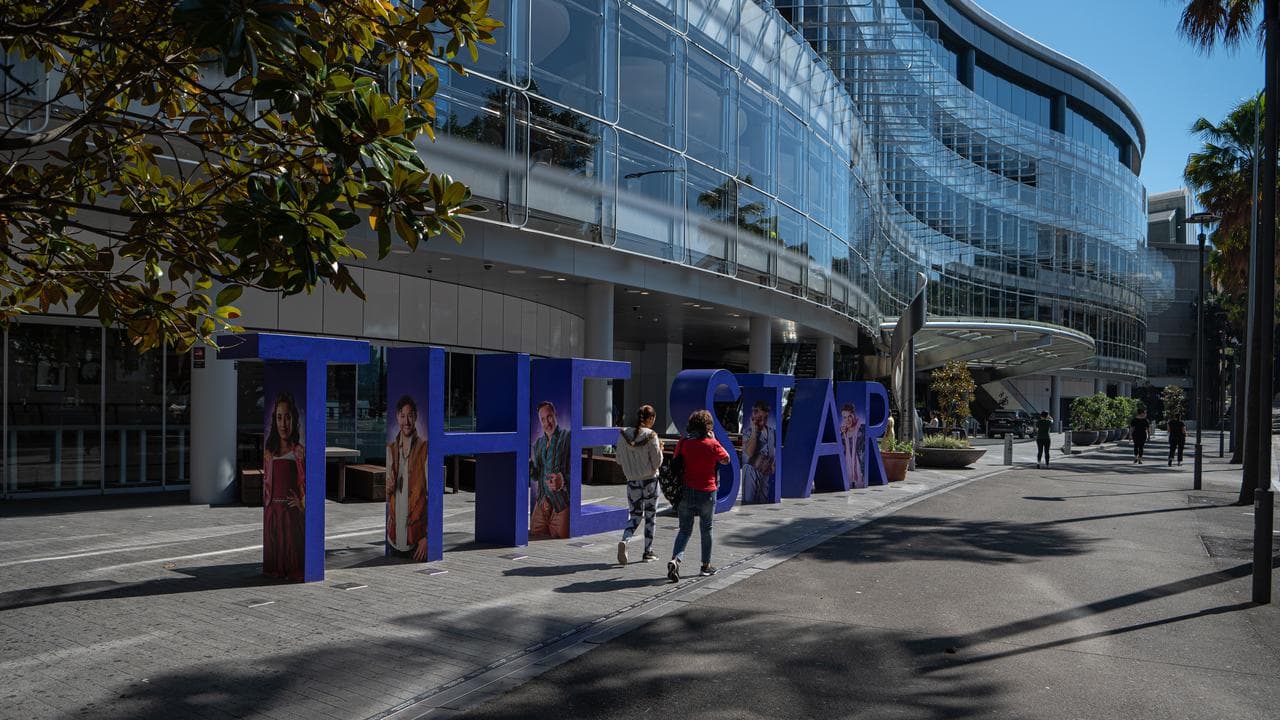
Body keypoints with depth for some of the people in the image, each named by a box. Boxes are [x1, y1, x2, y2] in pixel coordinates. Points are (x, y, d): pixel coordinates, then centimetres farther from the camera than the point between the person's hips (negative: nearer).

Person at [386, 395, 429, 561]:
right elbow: (386, 497, 14)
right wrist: (388, 488, -10)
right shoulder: (390, 449, 7)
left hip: (417, 534, -5)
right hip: (394, 535, 5)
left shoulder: (425, 448, -9)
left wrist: (427, 536, -14)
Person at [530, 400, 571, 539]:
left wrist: (562, 482, -27)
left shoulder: (567, 437, -4)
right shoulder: (538, 443, 16)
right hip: (541, 500, 6)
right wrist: (529, 466, -3)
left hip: (561, 500, -5)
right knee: (534, 537, 4)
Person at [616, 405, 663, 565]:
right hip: (650, 481, -3)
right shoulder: (651, 436, -13)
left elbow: (619, 460, 5)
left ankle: (624, 541, -13)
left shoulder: (623, 434, -1)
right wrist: (660, 450, 6)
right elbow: (657, 463, -11)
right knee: (650, 516, 11)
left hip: (632, 481, 3)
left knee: (635, 515, 13)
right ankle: (648, 553, 17)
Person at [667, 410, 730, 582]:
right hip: (706, 492, -2)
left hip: (686, 491, 2)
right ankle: (706, 565, 25)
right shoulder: (712, 444, -10)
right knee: (706, 529, 15)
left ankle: (675, 559, -13)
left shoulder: (683, 443, -3)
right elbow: (726, 460, 4)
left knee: (684, 529, 9)